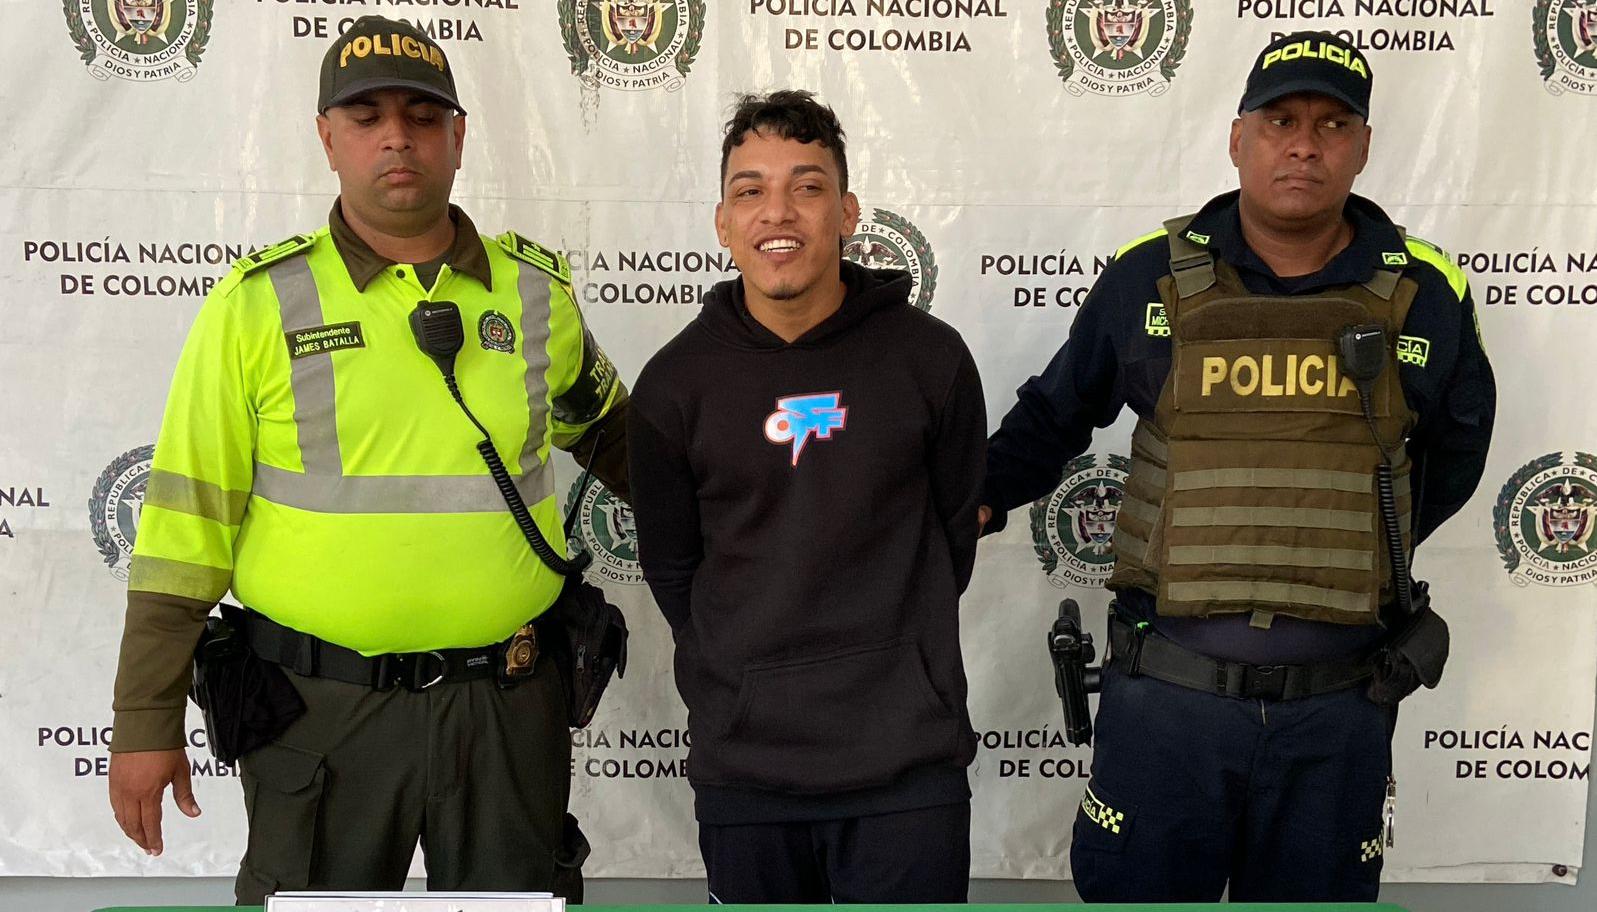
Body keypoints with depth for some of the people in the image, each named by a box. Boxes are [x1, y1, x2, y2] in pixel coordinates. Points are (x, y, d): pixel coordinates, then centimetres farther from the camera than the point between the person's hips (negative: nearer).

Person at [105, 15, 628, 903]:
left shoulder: (537, 290, 4)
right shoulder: (260, 303, -3)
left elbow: (608, 428, 23)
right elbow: (186, 523, -3)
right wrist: (147, 722, -3)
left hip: (508, 700, 2)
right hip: (321, 704, -2)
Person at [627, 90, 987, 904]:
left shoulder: (930, 358, -2)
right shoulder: (675, 383, -1)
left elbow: (955, 531, 8)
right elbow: (670, 567, 7)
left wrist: (895, 662, 9)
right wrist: (737, 688, 6)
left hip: (909, 769, -1)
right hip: (743, 768, 1)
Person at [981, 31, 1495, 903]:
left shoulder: (1424, 292, 3)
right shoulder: (1151, 275, 0)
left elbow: (1453, 451, 19)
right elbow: (1053, 413, 14)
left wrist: (1367, 540, 13)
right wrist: (980, 498, 6)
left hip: (1337, 709, 1)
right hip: (1167, 695, -1)